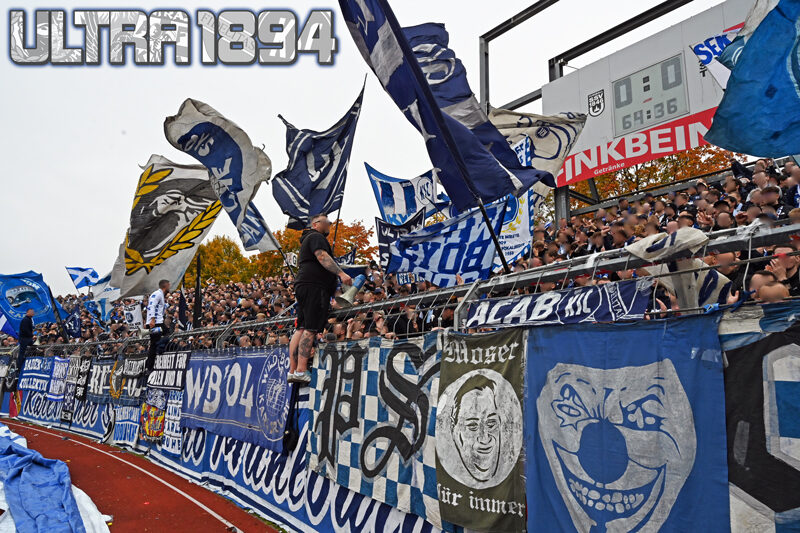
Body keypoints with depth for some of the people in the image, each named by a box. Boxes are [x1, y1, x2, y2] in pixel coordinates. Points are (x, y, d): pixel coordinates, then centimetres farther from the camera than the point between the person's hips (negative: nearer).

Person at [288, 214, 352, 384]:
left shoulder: (307, 239, 31)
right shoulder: (316, 237, -2)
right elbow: (322, 257, -18)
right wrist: (341, 273, -28)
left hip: (303, 287, 11)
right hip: (314, 286, -11)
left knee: (301, 329, 6)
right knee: (311, 328, -15)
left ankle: (292, 371, 5)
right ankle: (301, 370, -21)